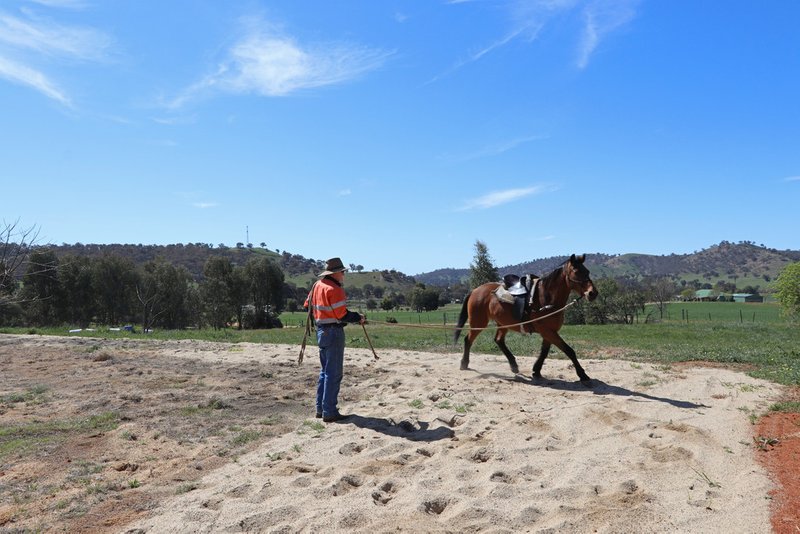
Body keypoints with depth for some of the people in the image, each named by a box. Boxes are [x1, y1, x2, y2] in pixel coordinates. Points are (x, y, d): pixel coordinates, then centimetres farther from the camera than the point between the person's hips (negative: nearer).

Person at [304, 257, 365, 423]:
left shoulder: (317, 286, 9)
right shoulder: (334, 289, -18)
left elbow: (307, 306, 15)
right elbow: (342, 315, -21)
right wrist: (358, 317, -6)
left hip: (321, 330, 9)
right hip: (333, 331, -9)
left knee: (325, 371, 18)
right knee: (334, 373, -2)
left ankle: (321, 408, 24)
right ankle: (329, 412, 2)